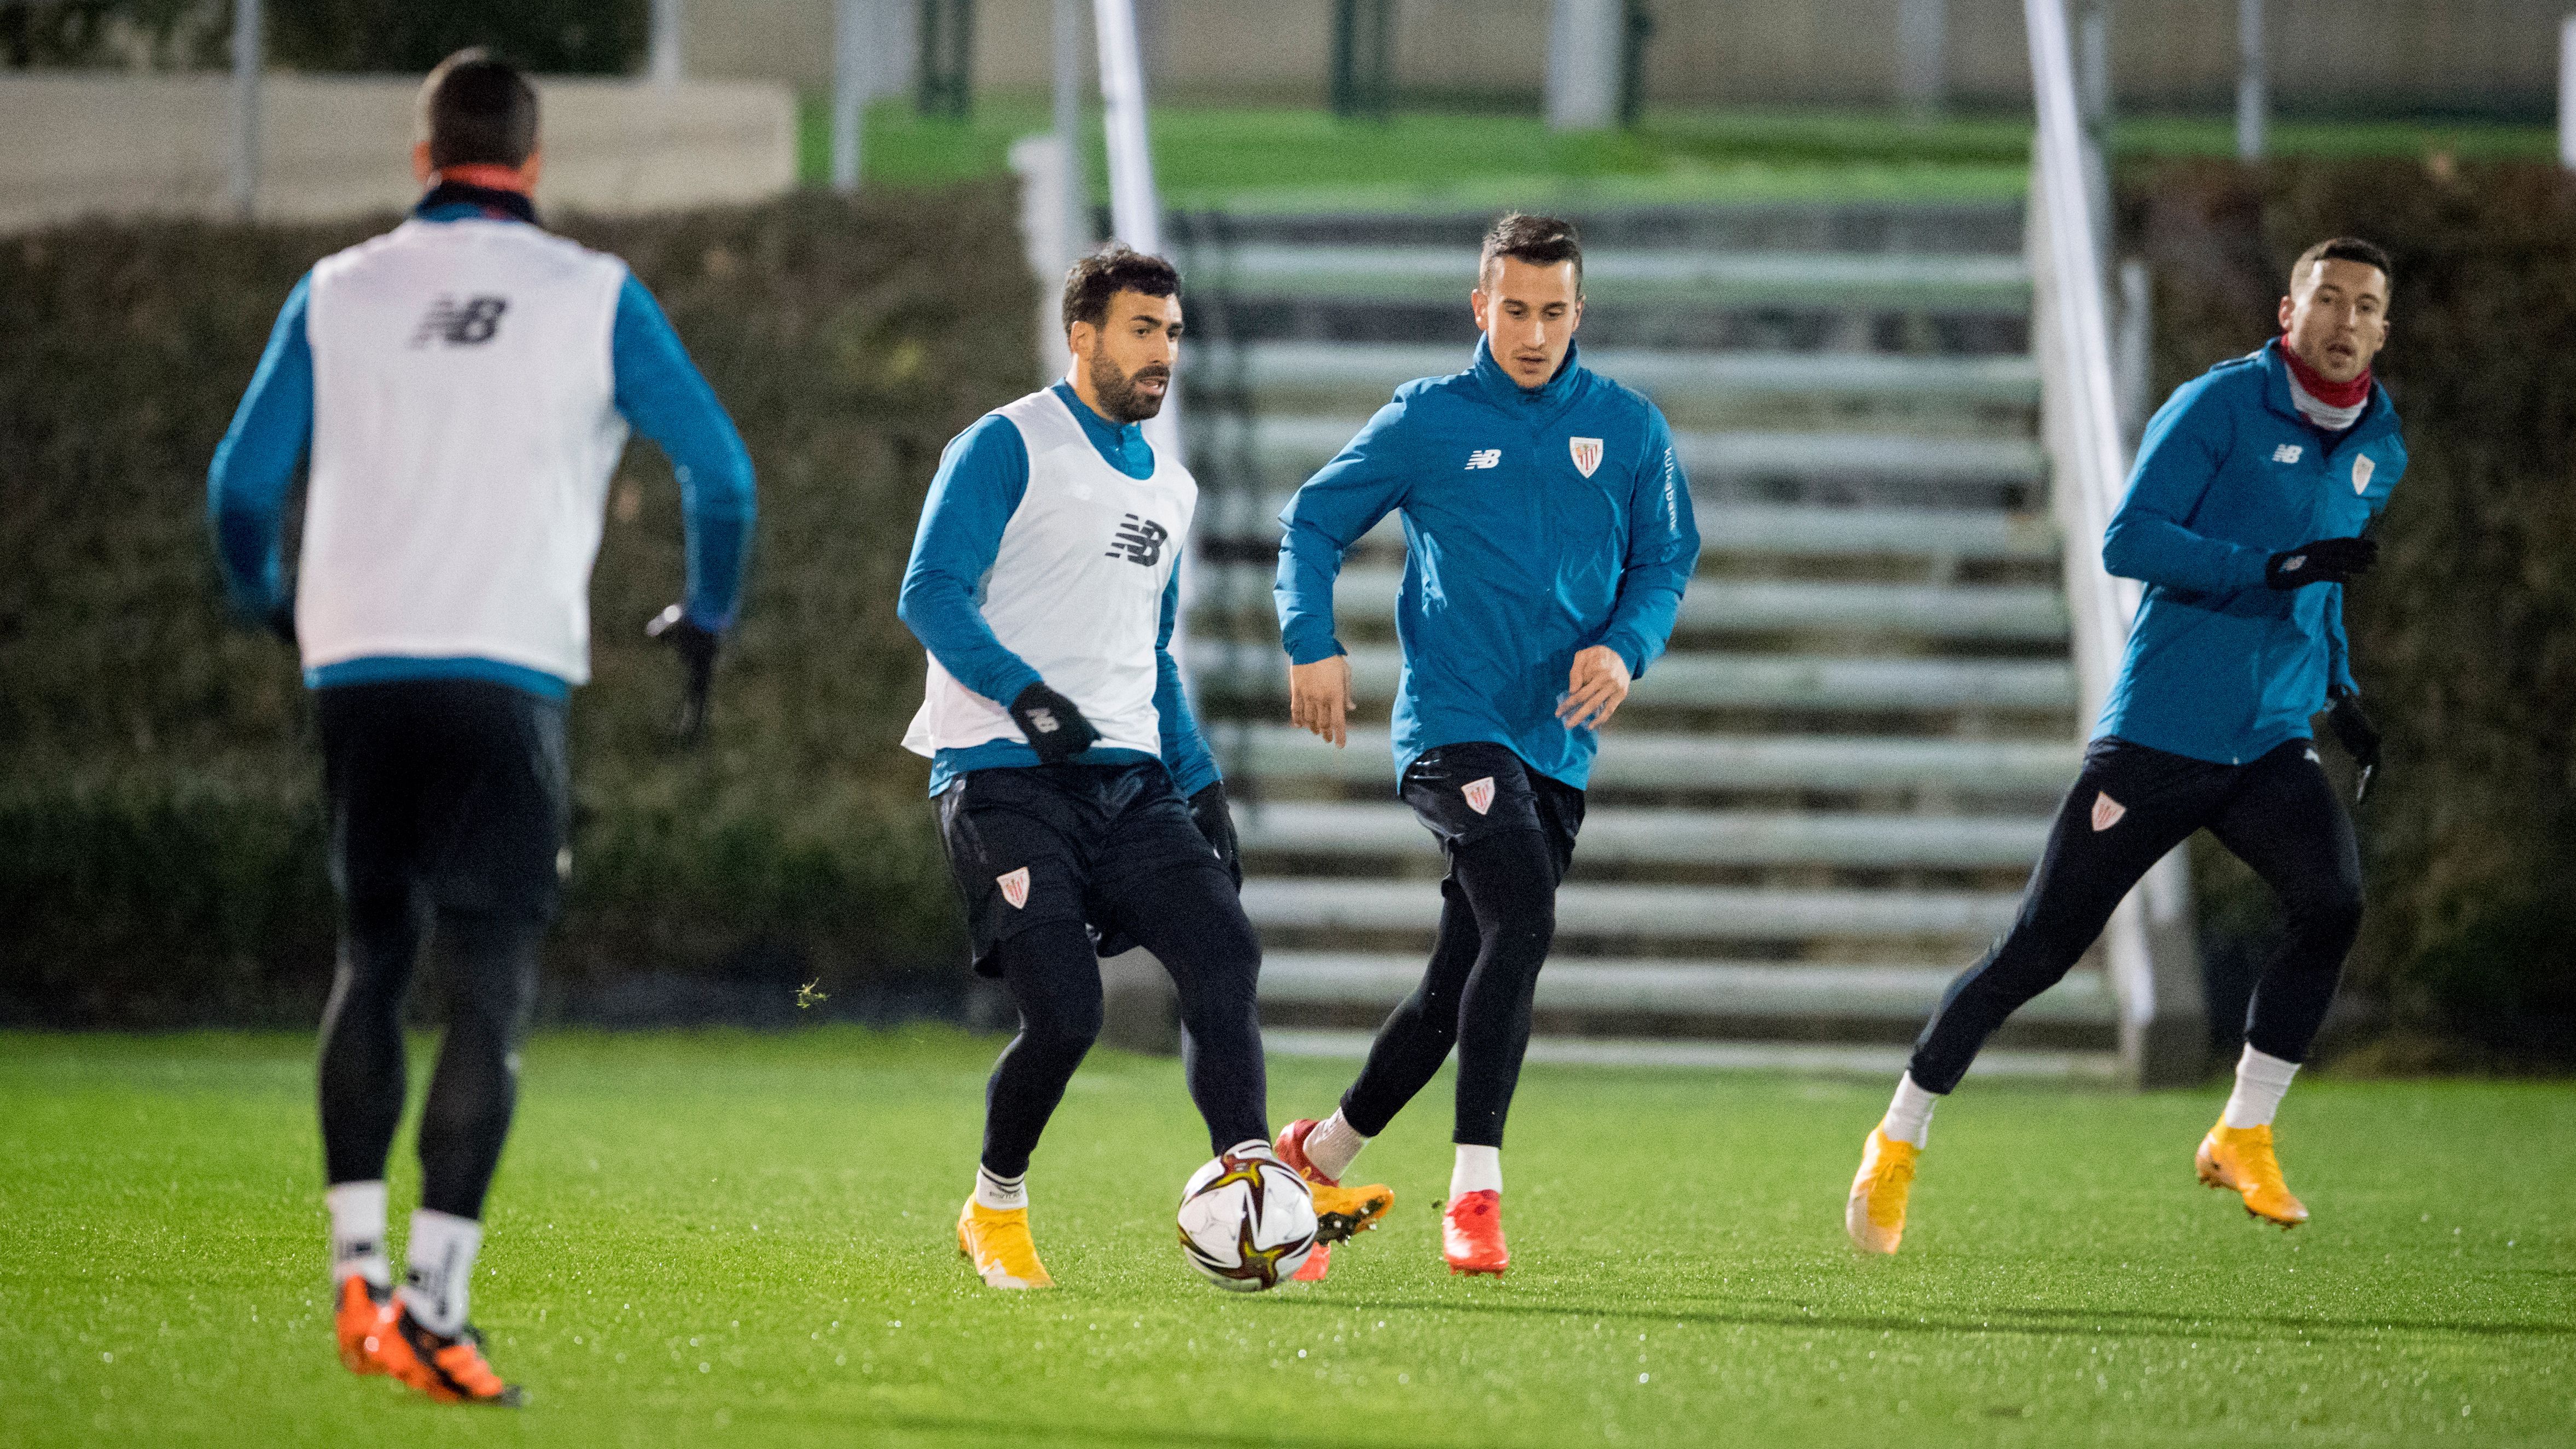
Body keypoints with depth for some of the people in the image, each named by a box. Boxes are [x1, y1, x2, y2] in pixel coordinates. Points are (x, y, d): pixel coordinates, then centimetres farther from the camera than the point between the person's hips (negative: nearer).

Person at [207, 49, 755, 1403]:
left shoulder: (339, 292, 9)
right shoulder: (593, 297, 3)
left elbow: (242, 480, 10)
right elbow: (718, 468, 1)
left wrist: (269, 602, 31)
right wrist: (705, 618, 19)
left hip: (358, 669, 3)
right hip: (508, 673, -3)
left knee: (372, 960, 18)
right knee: (489, 994, -3)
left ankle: (357, 1268, 9)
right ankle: (433, 1304, -13)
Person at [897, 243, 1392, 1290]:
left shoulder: (1169, 487, 22)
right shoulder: (1009, 447, -2)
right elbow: (931, 595, -11)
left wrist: (1201, 787, 19)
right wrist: (1025, 693, -26)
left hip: (1127, 775, 7)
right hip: (1003, 773, -7)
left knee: (1222, 950, -17)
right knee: (1064, 1010, -15)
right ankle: (994, 1212, 8)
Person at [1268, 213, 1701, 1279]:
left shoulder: (1629, 430, 9)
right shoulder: (1428, 420, 1)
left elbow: (1665, 564, 15)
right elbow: (1315, 522, 8)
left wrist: (1626, 649, -5)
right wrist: (1312, 642, -7)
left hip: (1558, 744, 5)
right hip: (1452, 721, -4)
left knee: (1461, 987, 9)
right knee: (1522, 922, -26)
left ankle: (1321, 1153, 30)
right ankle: (1475, 1191, -26)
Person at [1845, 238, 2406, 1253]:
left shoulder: (2379, 454, 12)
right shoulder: (2220, 405, -9)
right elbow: (2128, 541, -18)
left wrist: (2341, 691, 16)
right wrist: (2277, 567, -25)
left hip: (2272, 744, 5)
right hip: (2157, 737, -5)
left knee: (2332, 905, -22)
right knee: (2037, 951, -3)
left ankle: (2243, 1139, -9)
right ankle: (1897, 1147, 13)